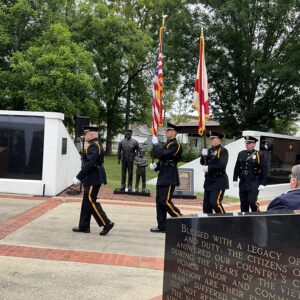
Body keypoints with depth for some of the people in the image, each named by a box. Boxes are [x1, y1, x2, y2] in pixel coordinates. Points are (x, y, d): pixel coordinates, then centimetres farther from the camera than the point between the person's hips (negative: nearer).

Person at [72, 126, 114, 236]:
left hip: (93, 179, -10)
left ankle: (107, 223, -1)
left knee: (91, 202, -6)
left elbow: (89, 164, -24)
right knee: (87, 202, 14)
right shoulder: (95, 145, 15)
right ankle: (84, 226, 22)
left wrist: (78, 177, -20)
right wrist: (81, 177, 18)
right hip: (92, 179, 10)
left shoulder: (93, 146, -16)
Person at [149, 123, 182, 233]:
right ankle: (162, 226, 15)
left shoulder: (176, 145, -11)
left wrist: (155, 144, -11)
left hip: (169, 178, -10)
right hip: (163, 176, 10)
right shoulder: (167, 144, 19)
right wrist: (156, 166, 7)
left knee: (165, 201, -12)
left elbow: (162, 154, -23)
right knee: (159, 201, 9)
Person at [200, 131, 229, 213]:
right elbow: (202, 163, 9)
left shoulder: (223, 151, -8)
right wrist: (204, 155, -10)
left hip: (219, 181, -7)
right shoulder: (209, 150, 13)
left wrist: (208, 168, -20)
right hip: (209, 180, 7)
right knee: (206, 203, 8)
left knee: (215, 202, -12)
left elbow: (222, 165, -20)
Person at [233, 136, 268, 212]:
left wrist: (263, 184, -10)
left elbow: (264, 170, -6)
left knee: (252, 201, -11)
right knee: (243, 203, 9)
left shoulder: (259, 155, -5)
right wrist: (235, 179, 12)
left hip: (254, 184, -5)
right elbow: (237, 168, 15)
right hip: (243, 183, 5)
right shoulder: (241, 154, 9)